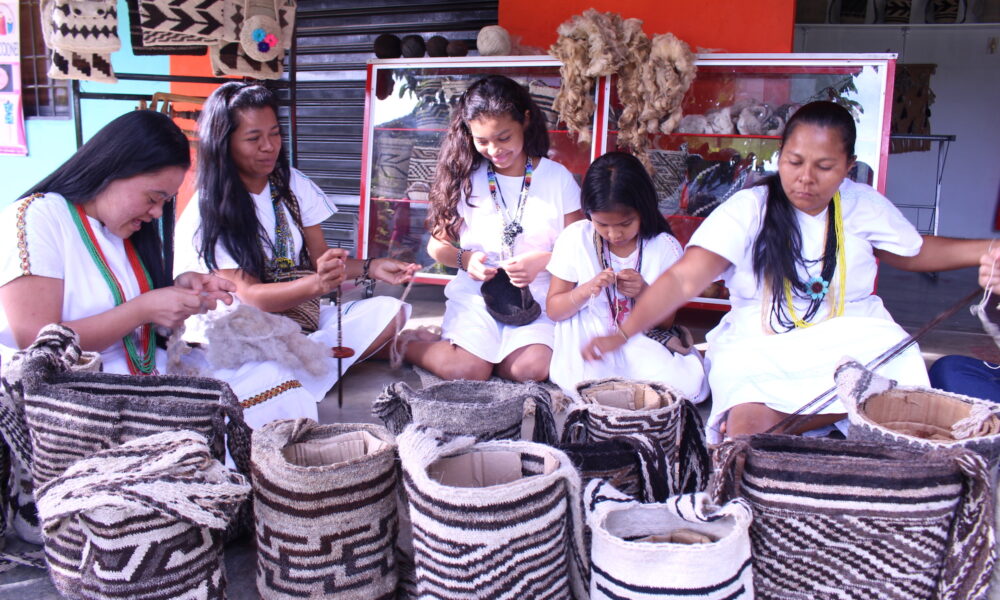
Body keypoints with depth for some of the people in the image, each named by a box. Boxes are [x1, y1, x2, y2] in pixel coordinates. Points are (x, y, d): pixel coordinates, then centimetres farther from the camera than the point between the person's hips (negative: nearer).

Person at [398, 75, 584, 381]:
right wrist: (465, 259, -13)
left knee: (533, 368, -27)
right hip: (475, 294, 0)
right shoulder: (464, 179, 4)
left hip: (537, 297, 1)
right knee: (466, 371, -24)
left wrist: (543, 260, -18)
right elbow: (437, 243, 8)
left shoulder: (558, 178, 2)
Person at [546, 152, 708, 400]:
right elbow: (553, 310, -1)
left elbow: (665, 322, 2)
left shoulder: (665, 248, -5)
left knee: (689, 384, -26)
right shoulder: (575, 238, -5)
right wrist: (586, 291, -21)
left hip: (641, 345, 1)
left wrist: (644, 293, -19)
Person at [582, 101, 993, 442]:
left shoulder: (864, 205, 3)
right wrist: (623, 333, -32)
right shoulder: (748, 209, -9)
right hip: (760, 350, -3)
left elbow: (915, 252, 24)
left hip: (852, 345, 4)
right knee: (747, 427, -33)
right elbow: (683, 279, -19)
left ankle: (783, 424, -19)